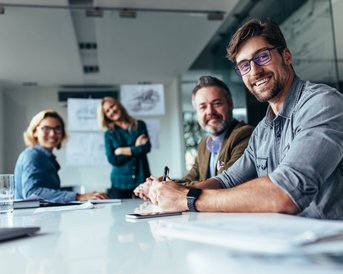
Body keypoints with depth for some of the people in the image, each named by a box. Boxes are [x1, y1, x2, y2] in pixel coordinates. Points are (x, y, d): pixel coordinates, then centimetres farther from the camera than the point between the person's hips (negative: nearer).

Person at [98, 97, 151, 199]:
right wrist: (136, 148, -8)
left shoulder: (140, 125, 6)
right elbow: (113, 160, -5)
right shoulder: (109, 134, 6)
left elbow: (147, 147, -7)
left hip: (142, 179, 0)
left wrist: (122, 151, -5)